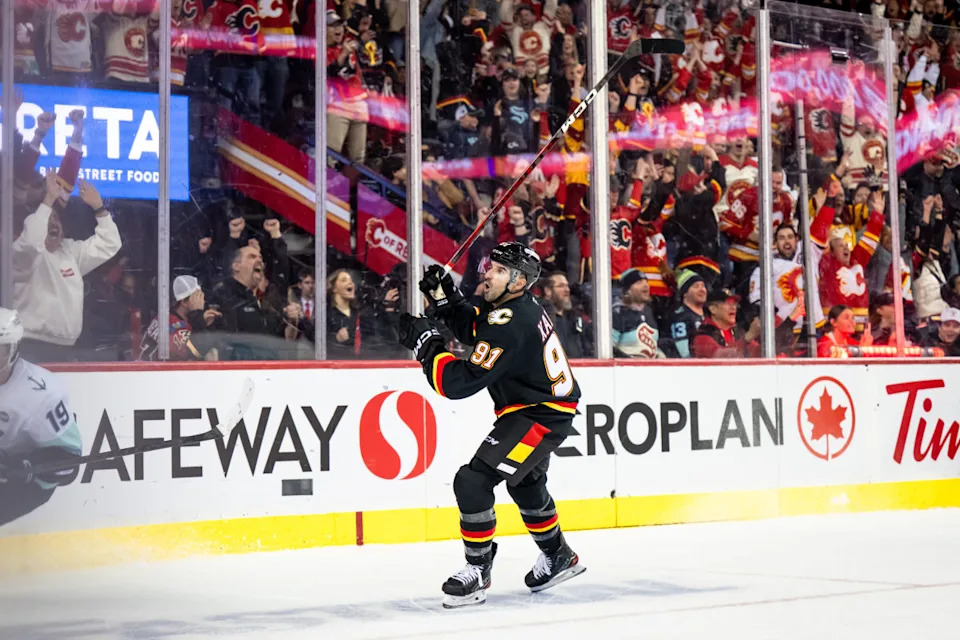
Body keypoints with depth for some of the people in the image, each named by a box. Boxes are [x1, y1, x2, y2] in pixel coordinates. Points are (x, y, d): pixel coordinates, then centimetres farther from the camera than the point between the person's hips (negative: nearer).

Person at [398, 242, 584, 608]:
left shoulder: (510, 326, -30)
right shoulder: (516, 306, 0)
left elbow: (459, 383, -32)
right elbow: (471, 327, 17)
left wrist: (425, 343, -22)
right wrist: (444, 296, 1)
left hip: (540, 418, -11)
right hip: (542, 408, 11)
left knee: (473, 482, -15)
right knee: (525, 484, 30)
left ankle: (478, 572, -3)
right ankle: (558, 558, 48)